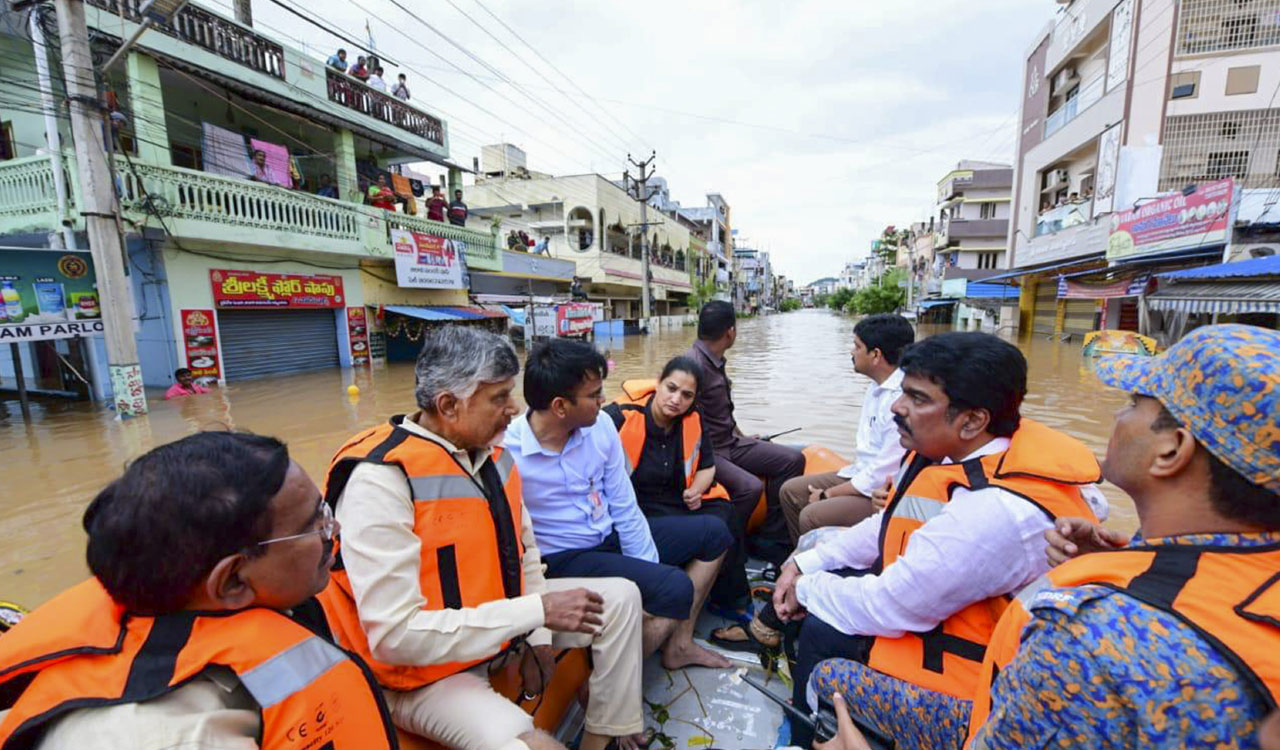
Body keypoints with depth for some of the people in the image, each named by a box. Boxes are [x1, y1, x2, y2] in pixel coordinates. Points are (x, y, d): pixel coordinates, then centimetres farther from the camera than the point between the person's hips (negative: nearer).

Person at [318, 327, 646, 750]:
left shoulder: (490, 450, -2)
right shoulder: (381, 478, -26)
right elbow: (395, 635, -29)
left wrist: (538, 634, -1)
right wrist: (539, 611, -29)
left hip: (502, 618, 8)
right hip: (424, 670, -7)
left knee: (621, 598, 7)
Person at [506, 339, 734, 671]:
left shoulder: (601, 426, -7)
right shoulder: (507, 452, -24)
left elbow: (625, 509, 0)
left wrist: (651, 570, -5)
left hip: (611, 536, 7)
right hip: (563, 559, -7)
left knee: (713, 532, 9)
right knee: (674, 589, -25)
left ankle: (678, 643, 16)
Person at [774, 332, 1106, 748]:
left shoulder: (995, 512, -37)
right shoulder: (953, 450, -8)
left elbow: (888, 607, -29)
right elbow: (887, 527, 4)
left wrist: (808, 588, -11)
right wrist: (804, 565, -2)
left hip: (978, 663, -8)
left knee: (821, 631, -11)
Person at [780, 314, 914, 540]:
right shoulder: (878, 387, 5)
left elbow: (884, 475, -23)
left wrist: (828, 494, -13)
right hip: (862, 474, 9)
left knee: (812, 516, -24)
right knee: (791, 491, 5)